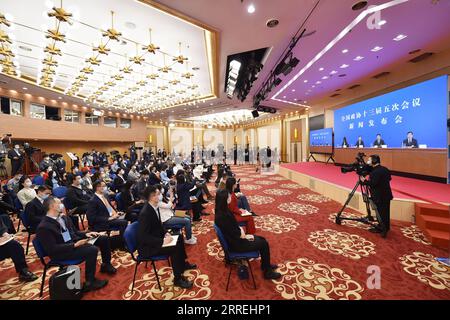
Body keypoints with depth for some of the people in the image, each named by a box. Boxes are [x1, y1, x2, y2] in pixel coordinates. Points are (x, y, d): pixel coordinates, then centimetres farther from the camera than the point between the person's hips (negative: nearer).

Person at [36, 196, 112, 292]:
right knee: (92, 250, -30)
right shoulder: (44, 227, -17)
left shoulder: (63, 217, 7)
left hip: (75, 242, 8)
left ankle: (106, 265, 22)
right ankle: (90, 282, -9)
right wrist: (75, 245, -26)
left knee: (103, 239, 2)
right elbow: (53, 249, -21)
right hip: (61, 252, -8)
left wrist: (86, 234, -2)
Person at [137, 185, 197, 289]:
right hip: (147, 246, -9)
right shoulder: (145, 213, -29)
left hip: (156, 238, 10)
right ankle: (178, 279, -3)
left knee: (179, 238, 11)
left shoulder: (155, 207, -2)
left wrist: (165, 233, -2)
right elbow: (143, 237, -30)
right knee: (174, 248, -22)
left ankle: (183, 263, 30)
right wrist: (162, 241, -28)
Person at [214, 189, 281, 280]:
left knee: (262, 239, 13)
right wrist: (245, 236, -7)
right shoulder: (222, 216, -32)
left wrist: (242, 233, -5)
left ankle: (265, 265, 32)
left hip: (235, 238, 9)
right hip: (235, 243, -9)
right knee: (264, 244, -1)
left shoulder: (222, 211, -3)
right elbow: (235, 234, -24)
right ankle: (268, 272, 17)